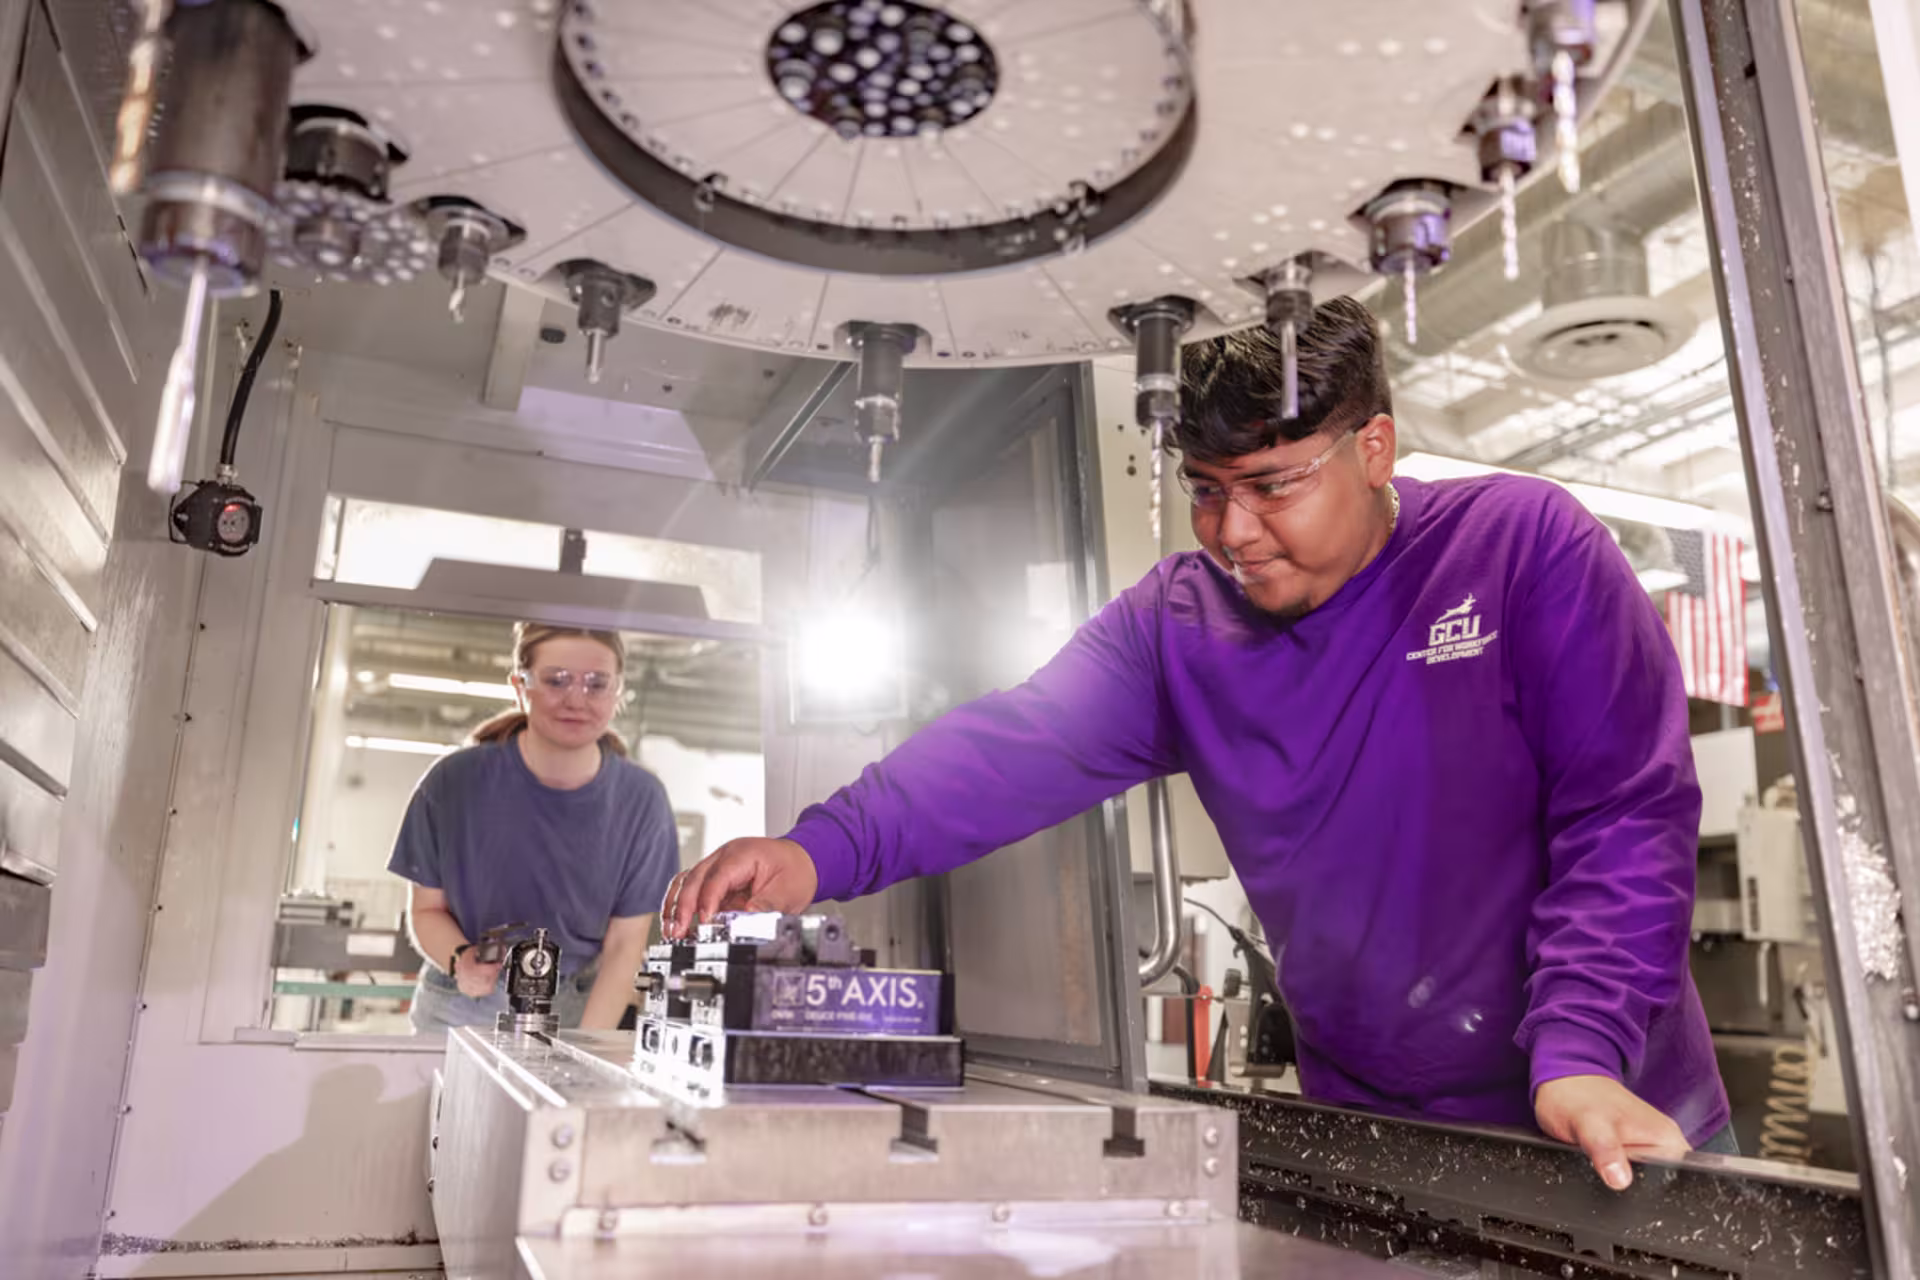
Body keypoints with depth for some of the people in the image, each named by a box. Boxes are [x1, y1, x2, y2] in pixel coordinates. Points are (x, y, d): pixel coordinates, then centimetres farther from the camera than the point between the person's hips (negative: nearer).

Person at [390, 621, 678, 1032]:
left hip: (577, 1013, 0)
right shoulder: (454, 782, -10)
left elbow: (624, 944, -5)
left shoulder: (640, 801, -9)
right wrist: (459, 960, -20)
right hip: (458, 1013, 0)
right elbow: (427, 909, 0)